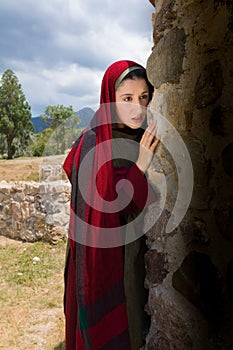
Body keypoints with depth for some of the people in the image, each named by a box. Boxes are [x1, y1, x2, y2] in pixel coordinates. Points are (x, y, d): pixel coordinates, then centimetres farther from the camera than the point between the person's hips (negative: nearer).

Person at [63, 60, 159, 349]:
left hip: (139, 255, 5)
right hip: (104, 257, -5)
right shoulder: (92, 144, -15)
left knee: (135, 326, 19)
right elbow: (98, 210, -20)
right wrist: (139, 167, -26)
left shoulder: (146, 141, 1)